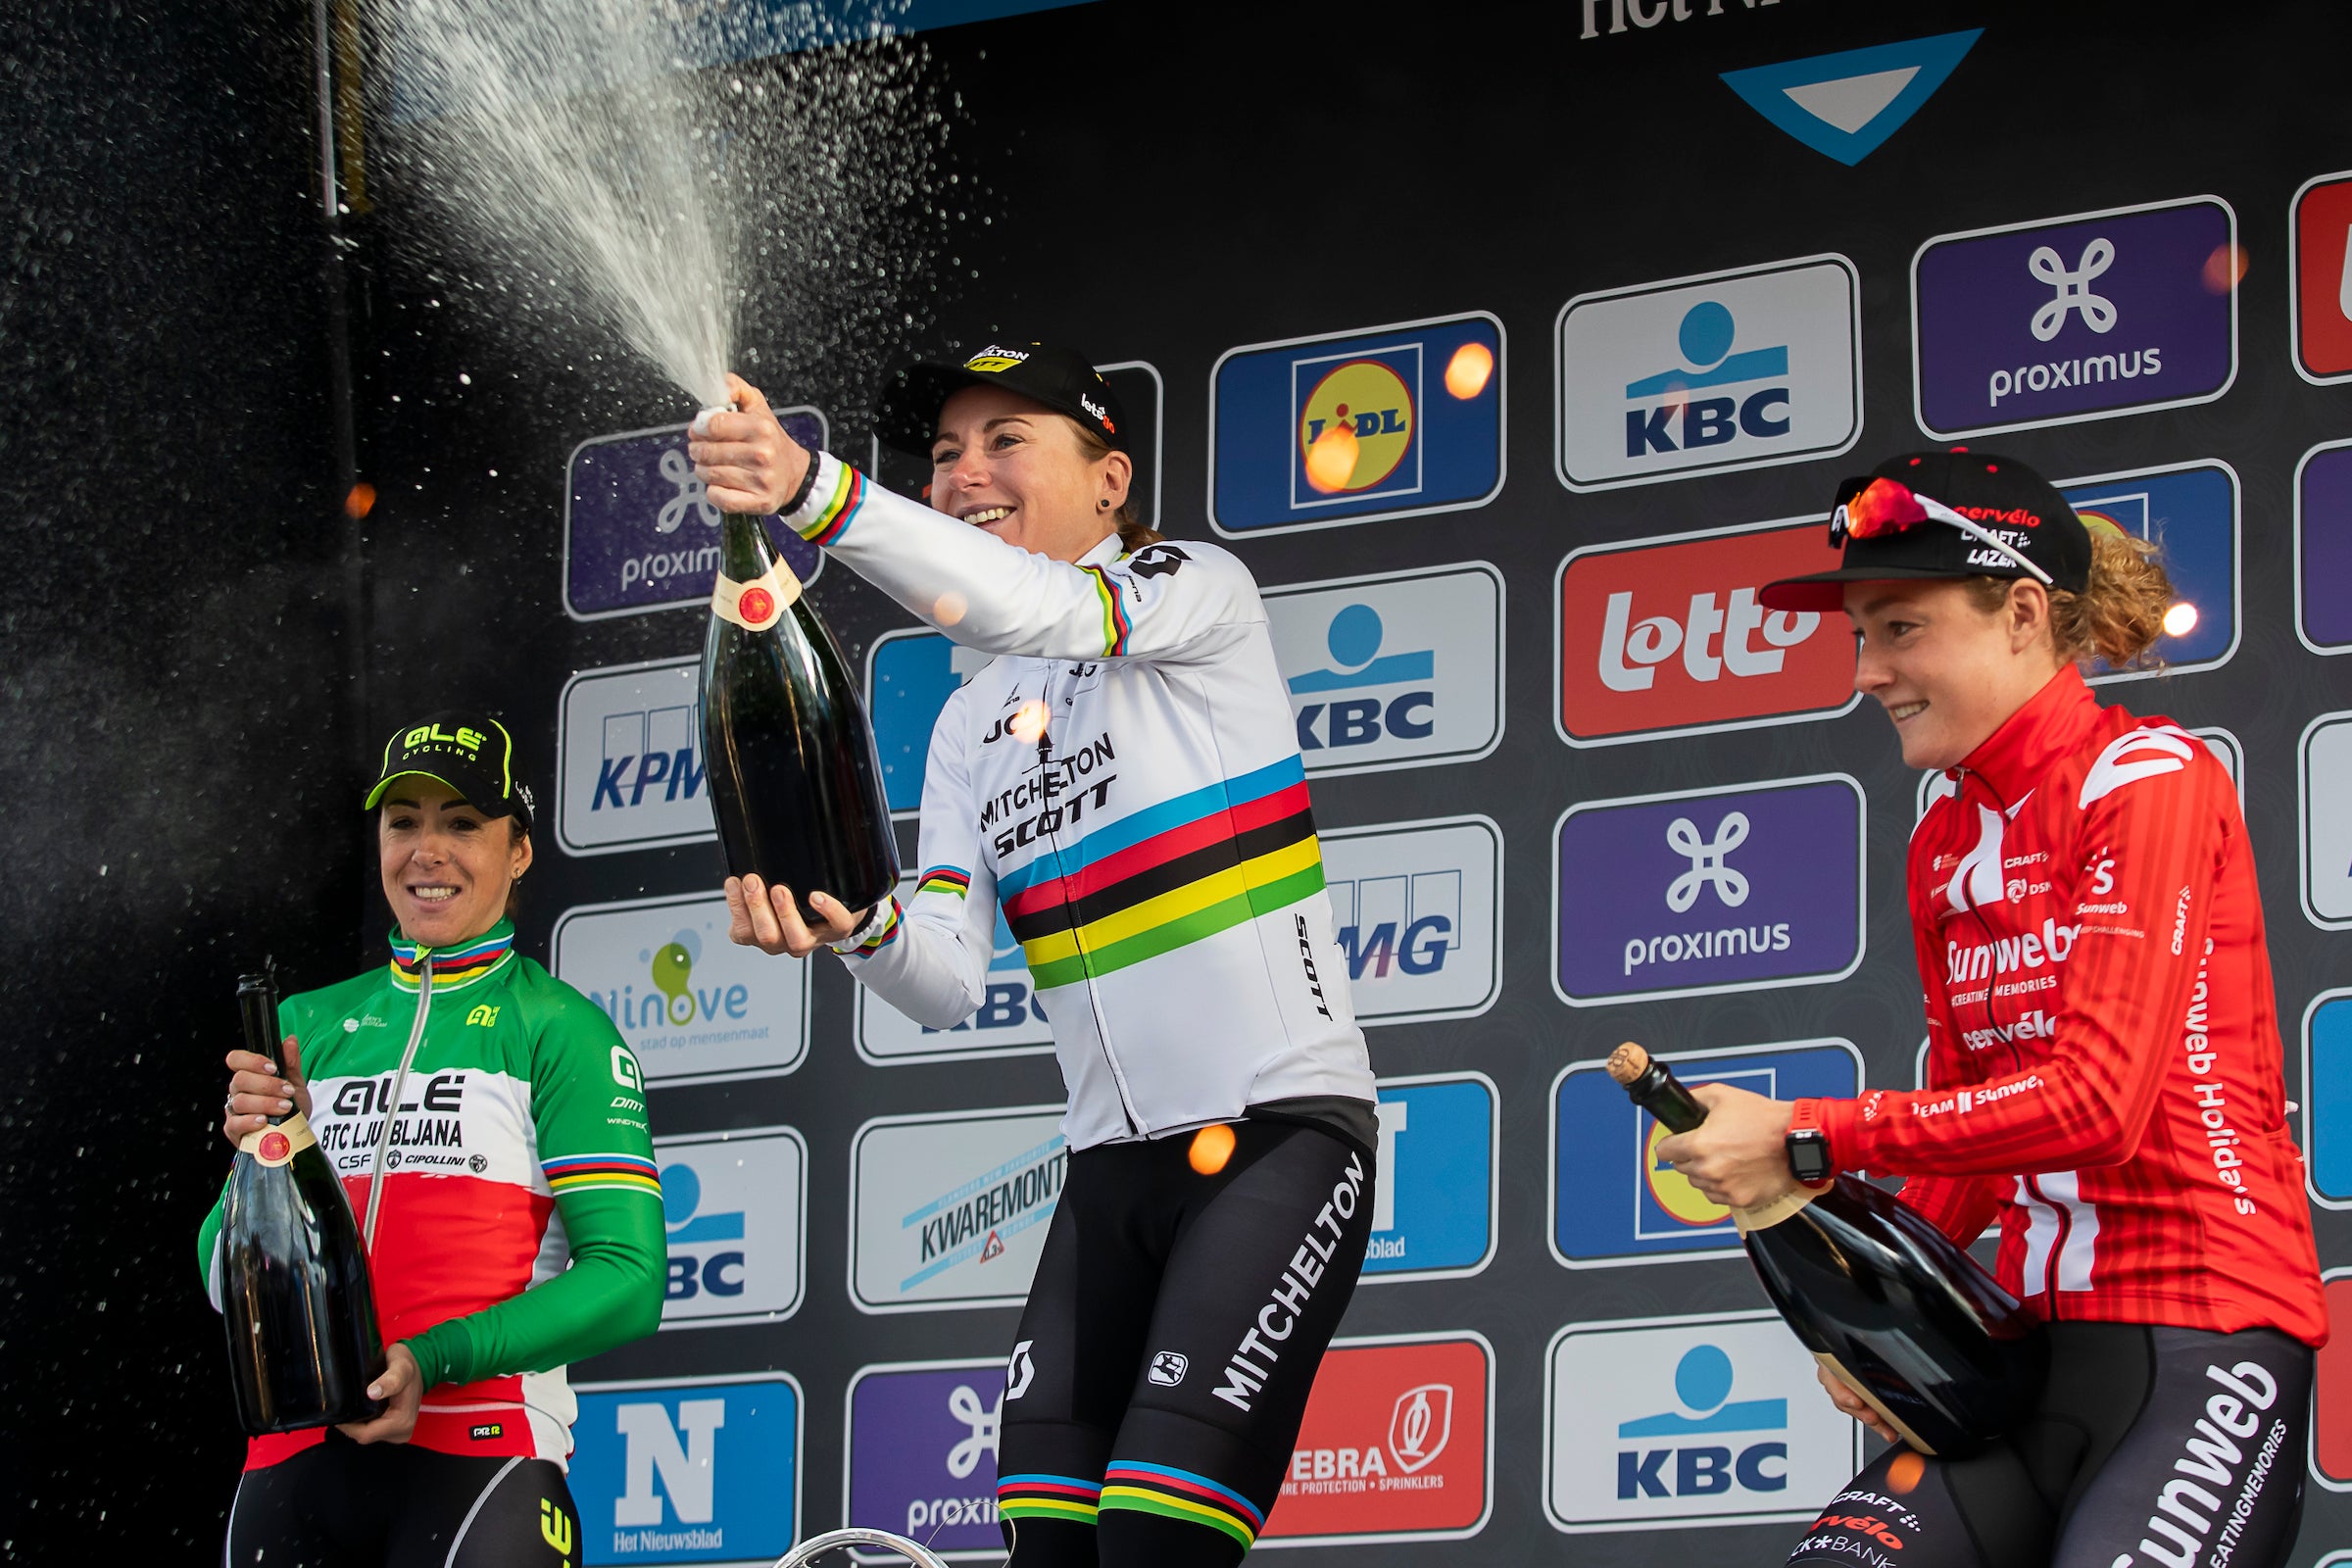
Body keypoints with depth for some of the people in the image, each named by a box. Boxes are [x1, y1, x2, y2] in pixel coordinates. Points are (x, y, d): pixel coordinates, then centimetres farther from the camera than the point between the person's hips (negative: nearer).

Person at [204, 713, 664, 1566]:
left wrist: (434, 1361, -17)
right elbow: (228, 1287, 13)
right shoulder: (307, 1025, 16)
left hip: (478, 1450, -4)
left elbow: (627, 1279, -6)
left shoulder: (560, 1028, 3)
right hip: (295, 1457, 4)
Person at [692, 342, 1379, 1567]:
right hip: (1112, 1166, 6)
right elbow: (950, 982, 6)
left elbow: (1054, 613, -26)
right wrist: (860, 930, -20)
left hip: (1277, 1132, -6)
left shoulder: (1200, 595, -2)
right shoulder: (971, 729, 16)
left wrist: (814, 492, -40)